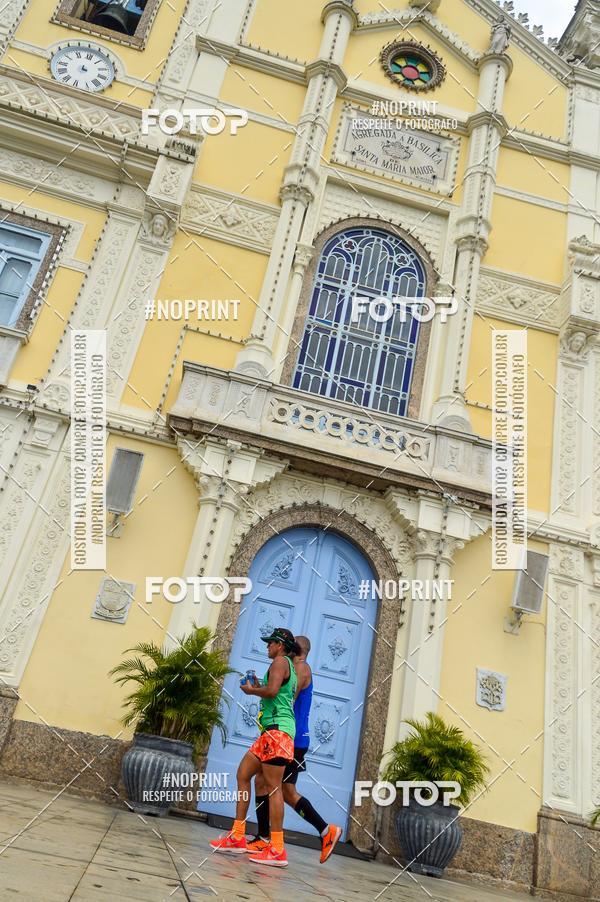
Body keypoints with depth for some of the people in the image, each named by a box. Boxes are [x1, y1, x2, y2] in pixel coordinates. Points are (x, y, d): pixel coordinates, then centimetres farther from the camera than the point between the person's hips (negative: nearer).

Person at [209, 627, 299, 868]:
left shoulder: (280, 661, -6)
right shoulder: (290, 667, 22)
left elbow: (272, 690, -22)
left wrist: (251, 690, -5)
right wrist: (258, 689, 17)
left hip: (278, 729, -10)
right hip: (271, 731, 10)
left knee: (273, 787, -9)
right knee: (243, 774, 12)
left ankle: (277, 851, -5)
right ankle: (237, 837, 17)